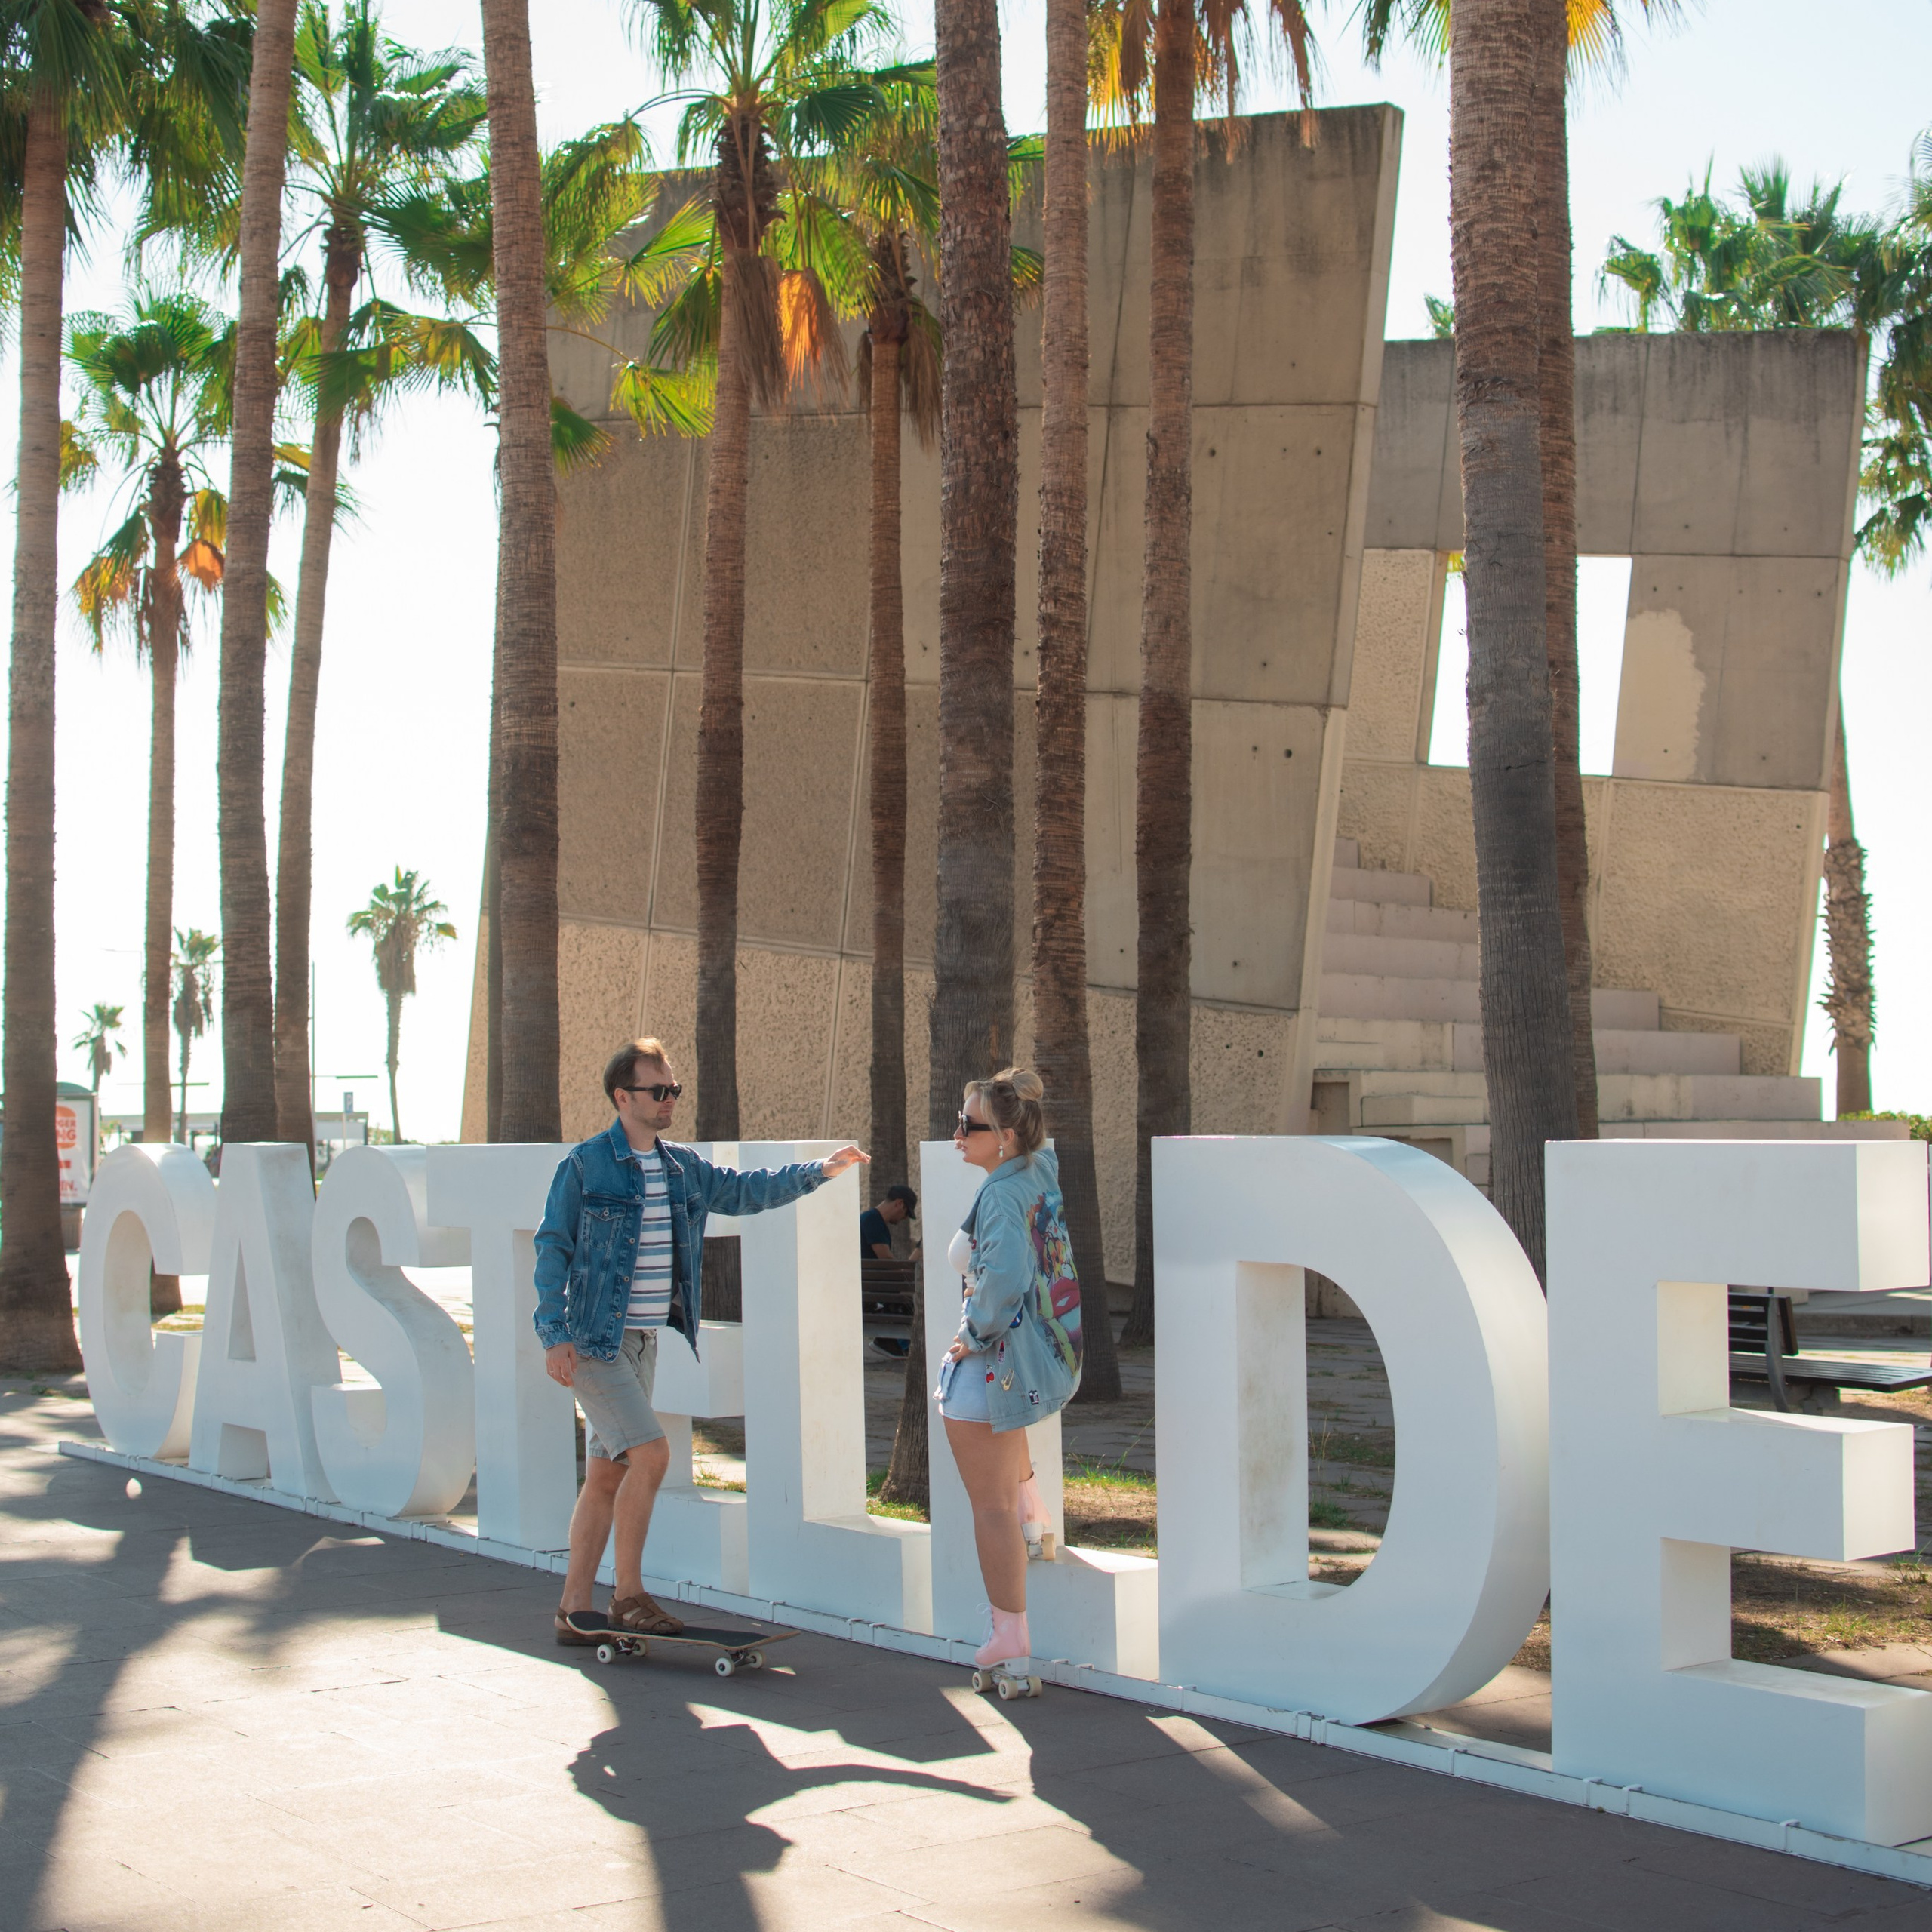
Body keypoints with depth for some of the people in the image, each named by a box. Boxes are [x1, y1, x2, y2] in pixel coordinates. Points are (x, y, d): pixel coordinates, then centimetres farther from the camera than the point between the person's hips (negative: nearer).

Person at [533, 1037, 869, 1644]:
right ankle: (628, 1593, -4)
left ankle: (574, 1609, 16)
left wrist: (818, 1171, 5)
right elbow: (553, 1248, -8)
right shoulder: (585, 1165, -8)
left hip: (644, 1341, 7)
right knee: (650, 1453, -16)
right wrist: (554, 1335, -14)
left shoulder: (683, 1168, 11)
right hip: (592, 1342, -7)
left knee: (607, 1474, 9)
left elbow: (745, 1191, 16)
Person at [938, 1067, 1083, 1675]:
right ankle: (1029, 1501, 45)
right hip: (1053, 1353, 10)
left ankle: (1011, 1634, 7)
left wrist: (975, 1334, -24)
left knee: (990, 1505, 2)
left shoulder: (1003, 1194, -24)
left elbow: (1004, 1278, -39)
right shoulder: (1045, 1167, 1)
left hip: (998, 1364, -10)